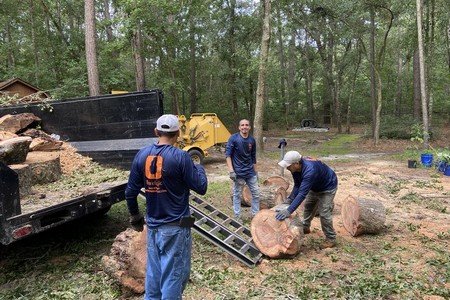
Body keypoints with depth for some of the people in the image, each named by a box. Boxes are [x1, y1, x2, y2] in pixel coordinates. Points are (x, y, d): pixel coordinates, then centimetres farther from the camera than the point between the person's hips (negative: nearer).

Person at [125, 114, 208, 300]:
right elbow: (201, 188, -10)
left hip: (152, 225, 5)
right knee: (173, 275, 8)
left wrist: (135, 216, 19)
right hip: (176, 227, -5)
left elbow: (130, 192, 4)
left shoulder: (142, 155, -1)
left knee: (153, 274, 19)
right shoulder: (180, 156, -16)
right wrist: (200, 168, 10)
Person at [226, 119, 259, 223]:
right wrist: (231, 170, -17)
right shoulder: (233, 138, -9)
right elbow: (228, 155, -10)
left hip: (250, 172, 5)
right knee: (237, 194, 5)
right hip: (239, 172, -5)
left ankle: (255, 214, 22)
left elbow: (253, 157, 13)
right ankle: (238, 216, 18)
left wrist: (255, 172, 15)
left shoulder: (252, 140, 4)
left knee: (256, 193, 8)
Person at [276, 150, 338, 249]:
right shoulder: (295, 168, -20)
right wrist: (289, 199, -23)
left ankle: (331, 239, 5)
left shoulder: (310, 170, -44)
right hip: (315, 187, 8)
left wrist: (289, 211, -53)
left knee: (324, 212, -11)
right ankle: (305, 228, 38)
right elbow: (297, 185, -9)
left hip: (328, 187, -8)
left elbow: (302, 193, -49)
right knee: (308, 206, 18)